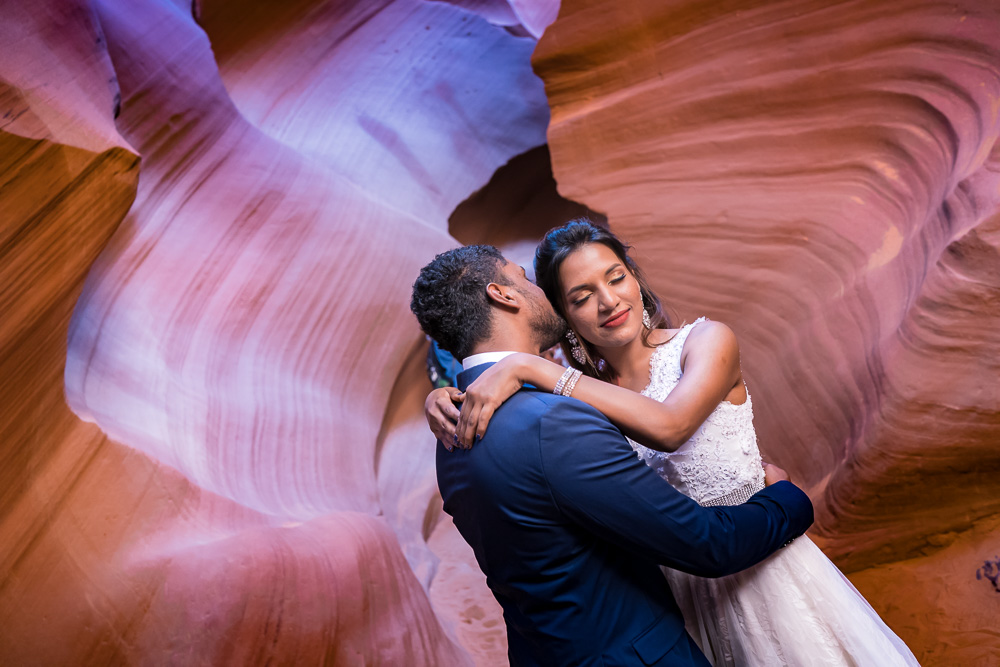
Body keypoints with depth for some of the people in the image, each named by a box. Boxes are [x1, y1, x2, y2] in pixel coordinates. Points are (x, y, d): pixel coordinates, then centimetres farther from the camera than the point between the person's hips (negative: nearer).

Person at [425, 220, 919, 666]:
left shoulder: (706, 340, -13)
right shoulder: (585, 391, -3)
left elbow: (668, 427, -32)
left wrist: (527, 367, -33)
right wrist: (441, 402, -23)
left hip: (760, 568, -3)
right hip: (678, 589, 3)